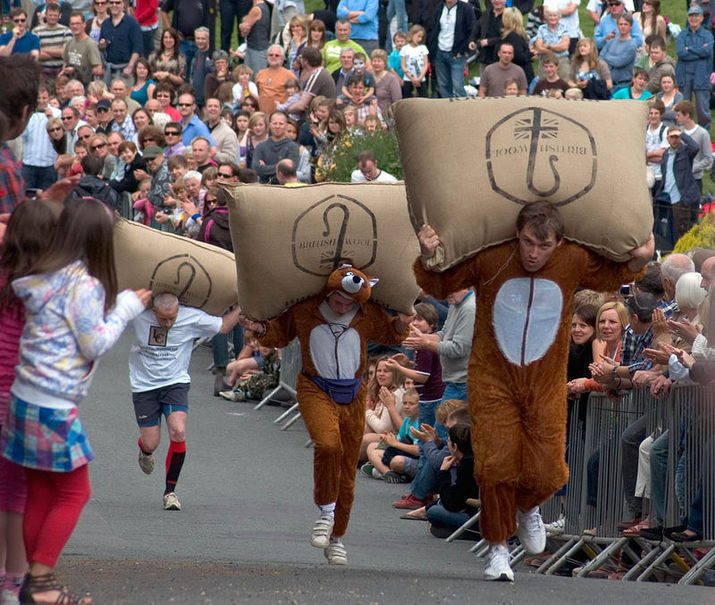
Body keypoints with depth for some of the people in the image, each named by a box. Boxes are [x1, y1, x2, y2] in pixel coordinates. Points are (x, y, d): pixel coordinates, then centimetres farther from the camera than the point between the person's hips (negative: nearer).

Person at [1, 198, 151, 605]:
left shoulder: (46, 276, 9)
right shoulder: (85, 285, -16)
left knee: (42, 494, 13)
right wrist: (126, 309, -2)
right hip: (55, 408, -8)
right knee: (74, 494, 4)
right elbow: (95, 344, -12)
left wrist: (125, 305, 14)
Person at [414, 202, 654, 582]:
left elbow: (610, 278, 14)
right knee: (496, 465, -10)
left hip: (545, 386, 2)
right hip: (493, 381, -2)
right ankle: (497, 548, 8)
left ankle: (527, 508, 36)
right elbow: (440, 286, 2)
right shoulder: (488, 260, -14)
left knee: (546, 472, -1)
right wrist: (428, 258, -18)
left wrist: (637, 262, -6)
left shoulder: (574, 262, -9)